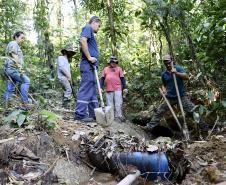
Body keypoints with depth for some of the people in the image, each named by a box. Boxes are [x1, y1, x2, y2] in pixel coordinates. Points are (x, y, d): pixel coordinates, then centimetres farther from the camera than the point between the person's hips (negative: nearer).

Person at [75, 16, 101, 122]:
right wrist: (89, 57, -18)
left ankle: (94, 114, 17)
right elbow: (82, 41, -19)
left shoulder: (91, 33, 27)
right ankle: (80, 114, -8)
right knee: (86, 89, -10)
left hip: (91, 66, 10)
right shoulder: (88, 28, 0)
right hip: (88, 65, -10)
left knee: (92, 90, 11)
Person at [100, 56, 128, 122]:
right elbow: (102, 79, 14)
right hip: (109, 90, 2)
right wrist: (101, 87, 4)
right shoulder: (105, 69, 16)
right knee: (110, 105, 4)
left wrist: (124, 87, 0)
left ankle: (118, 117, 1)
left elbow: (122, 79, 8)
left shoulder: (119, 69, 12)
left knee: (118, 104, -4)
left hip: (118, 89, -2)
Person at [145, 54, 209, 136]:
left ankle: (204, 129, 4)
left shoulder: (178, 68, -5)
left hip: (182, 96, -3)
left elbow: (187, 77, -19)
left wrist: (176, 73, -33)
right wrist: (164, 90, 1)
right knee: (159, 112, 2)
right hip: (170, 97, 3)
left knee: (193, 111, -10)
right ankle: (149, 127, 11)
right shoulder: (164, 74, 7)